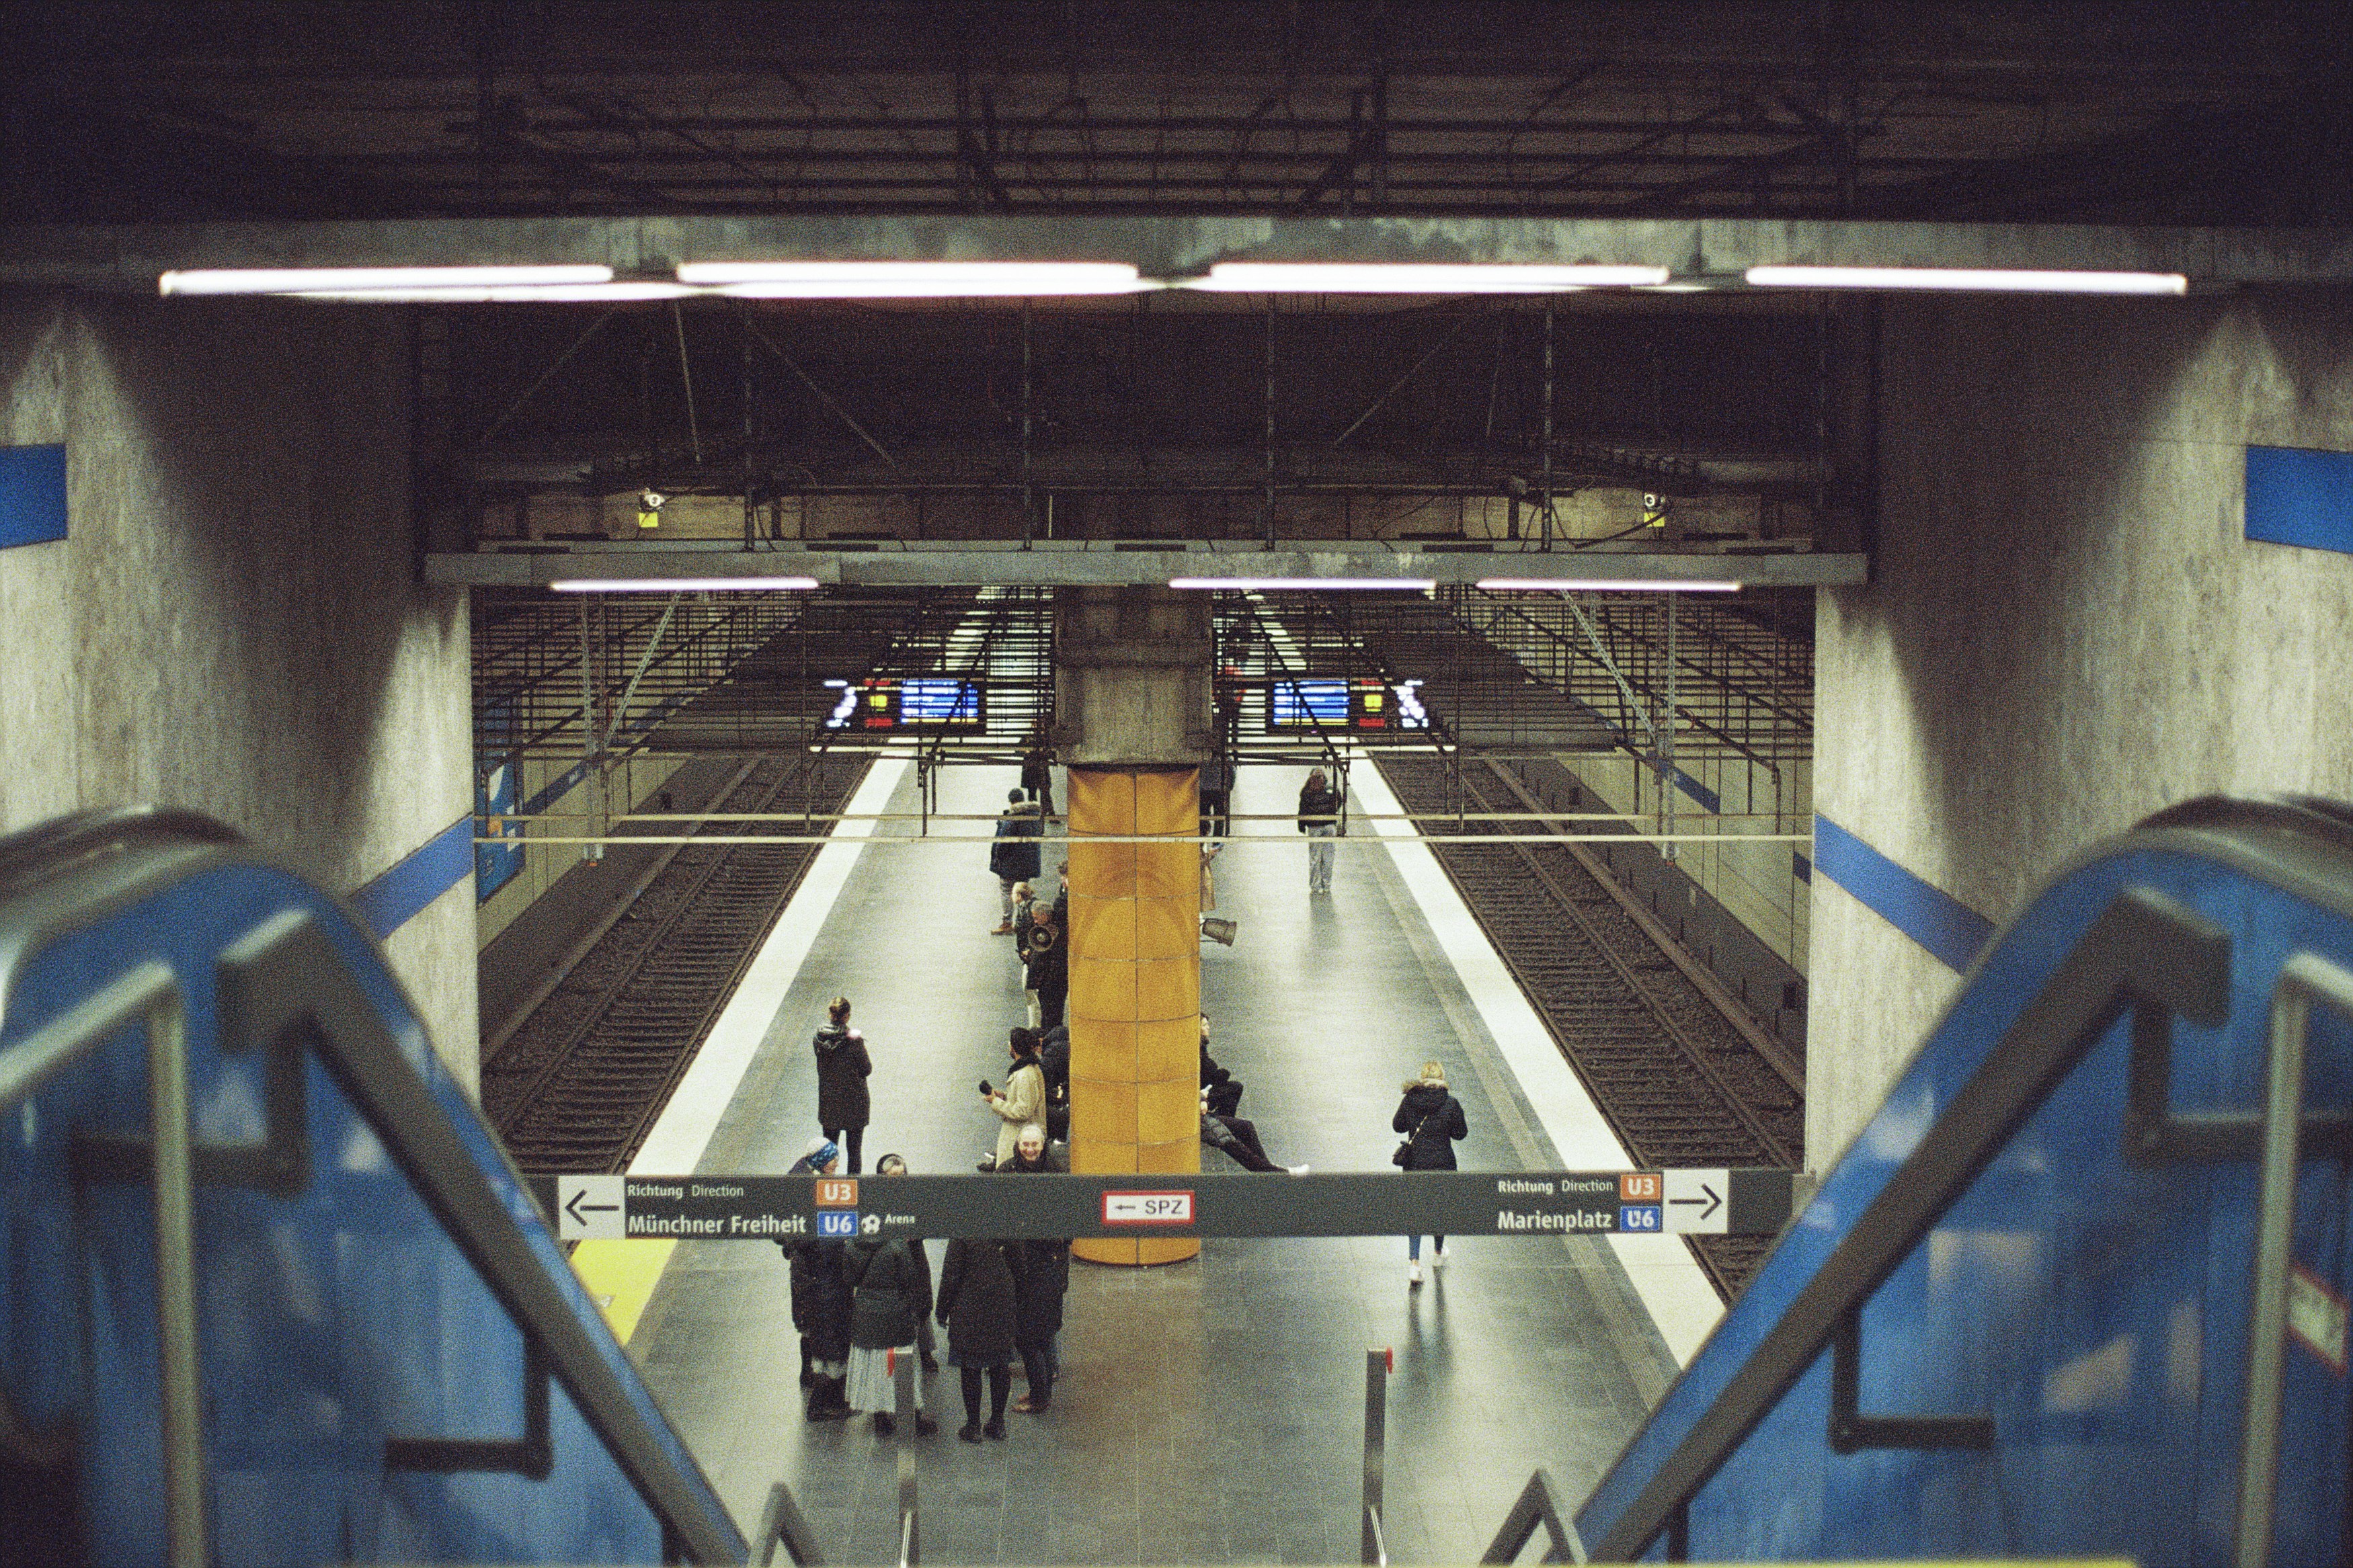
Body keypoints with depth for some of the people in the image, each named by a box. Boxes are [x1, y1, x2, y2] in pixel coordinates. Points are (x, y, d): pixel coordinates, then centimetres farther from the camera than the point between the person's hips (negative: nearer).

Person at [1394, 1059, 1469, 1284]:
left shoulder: (1409, 1101, -8)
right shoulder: (1450, 1104, -13)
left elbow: (1397, 1126, 4)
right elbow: (1461, 1133, -5)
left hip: (1415, 1164, 1)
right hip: (1443, 1164, -1)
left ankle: (1414, 1261, -7)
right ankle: (1438, 1253, 39)